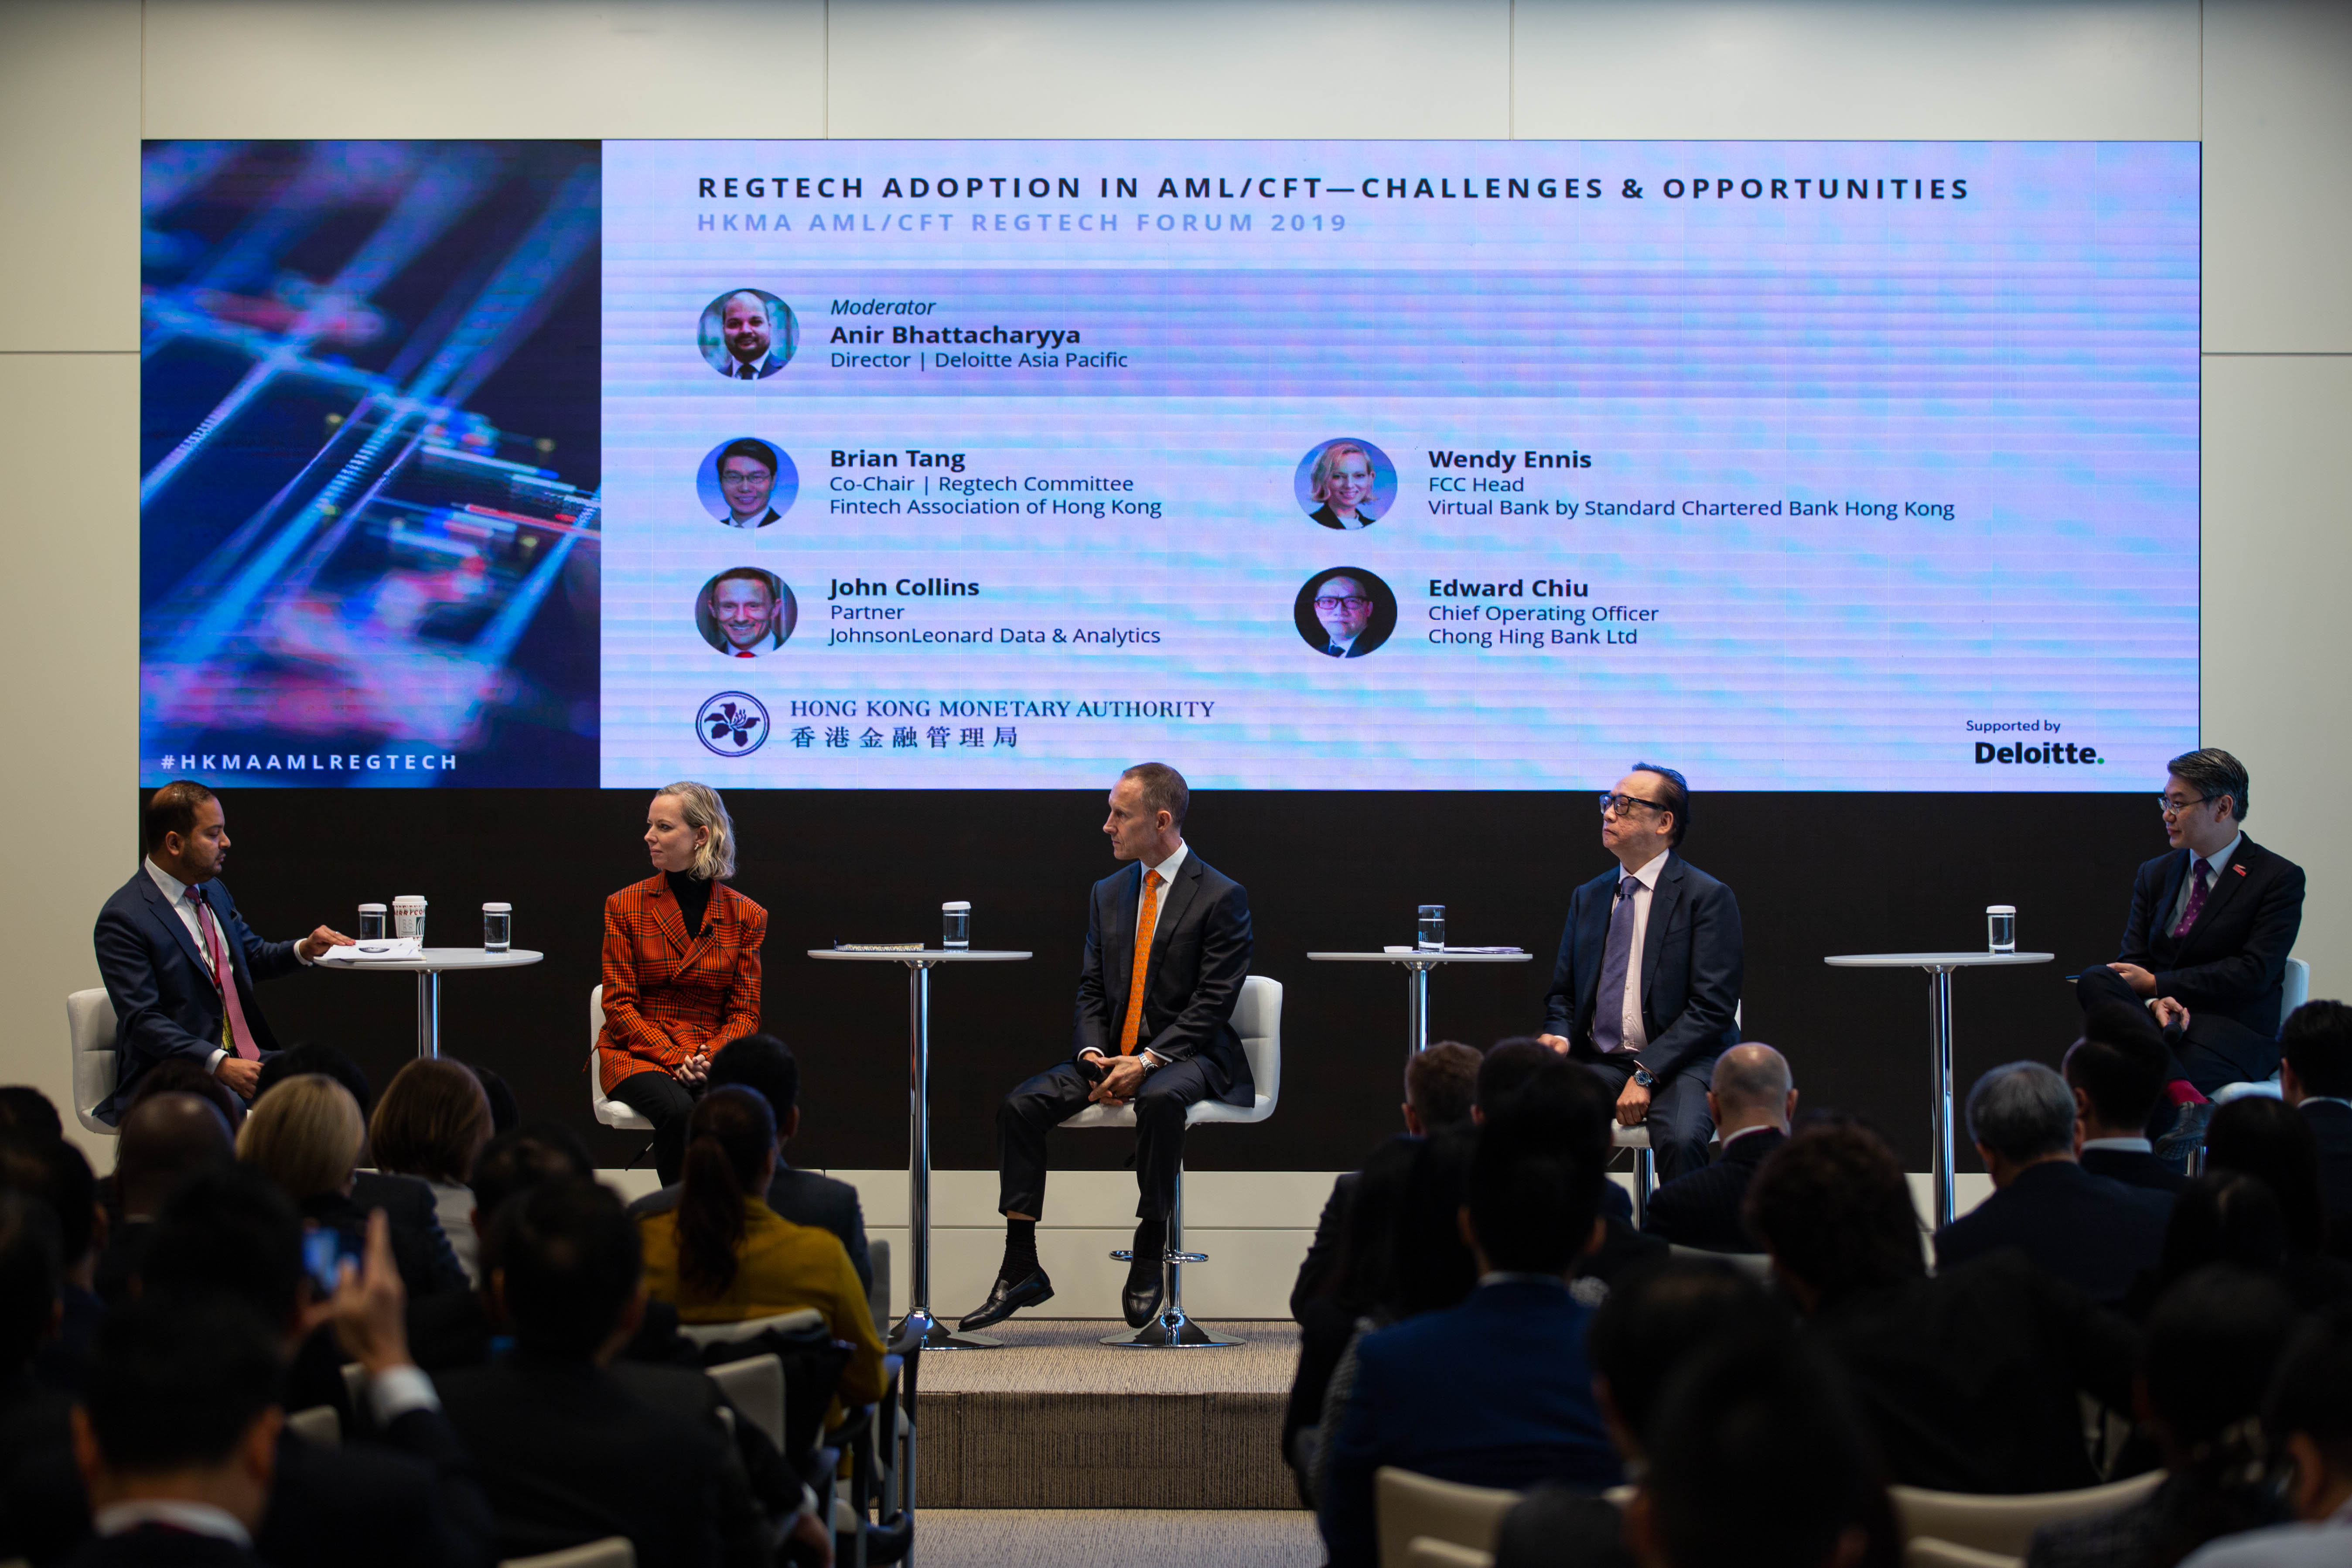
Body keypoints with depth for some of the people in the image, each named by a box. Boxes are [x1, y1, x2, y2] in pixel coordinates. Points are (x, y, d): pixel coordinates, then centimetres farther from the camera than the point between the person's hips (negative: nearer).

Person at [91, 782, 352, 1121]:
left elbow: (252, 957, 30)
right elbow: (143, 1021, -17)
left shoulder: (212, 890, 15)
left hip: (244, 1057, 8)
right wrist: (220, 1065, -27)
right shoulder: (123, 919, -11)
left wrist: (304, 950, 8)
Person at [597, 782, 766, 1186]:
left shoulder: (745, 916, 7)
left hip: (713, 1056, 1)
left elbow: (745, 1012, 6)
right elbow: (620, 1004, 0)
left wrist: (710, 1057, -15)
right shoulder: (625, 906, 5)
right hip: (637, 1054, -1)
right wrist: (674, 1057, -15)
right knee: (678, 1112, -33)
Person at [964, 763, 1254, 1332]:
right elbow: (1090, 989, 12)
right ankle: (1021, 1270, -11)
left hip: (1187, 1056, -6)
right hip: (1113, 1055, 6)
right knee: (1019, 1105, -15)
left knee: (1160, 1099, -40)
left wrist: (1146, 1063, -22)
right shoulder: (1107, 894, 13)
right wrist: (1093, 1056, -8)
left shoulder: (1222, 897, -7)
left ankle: (1149, 1258, -26)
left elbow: (1212, 1003, -13)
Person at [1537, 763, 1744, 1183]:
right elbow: (1563, 993, 23)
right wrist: (1559, 1036, -1)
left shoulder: (1708, 897, -2)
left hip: (1680, 1063, -4)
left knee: (1680, 1139, -36)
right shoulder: (1588, 897, 17)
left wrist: (1646, 1073, -17)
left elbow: (1712, 1007, -9)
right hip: (1599, 1062, 4)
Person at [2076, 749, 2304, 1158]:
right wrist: (2155, 1002, -16)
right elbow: (2133, 962, 9)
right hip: (2166, 1020, 6)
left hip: (2231, 1031, -6)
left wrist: (2157, 985, -13)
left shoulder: (2279, 878, 0)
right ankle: (2187, 1100, -46)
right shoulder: (2156, 874, 19)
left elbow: (2254, 973, -11)